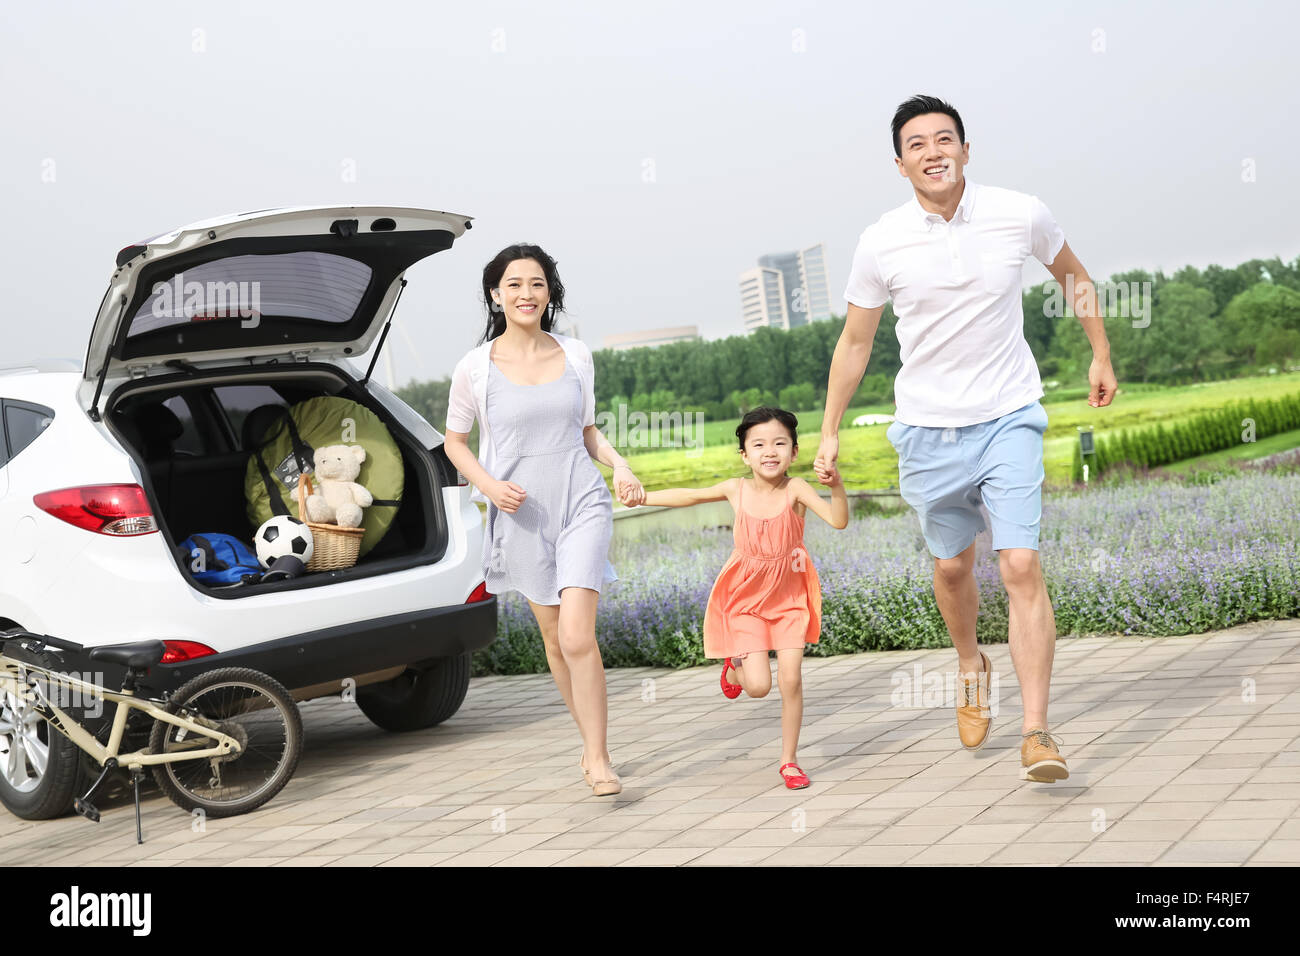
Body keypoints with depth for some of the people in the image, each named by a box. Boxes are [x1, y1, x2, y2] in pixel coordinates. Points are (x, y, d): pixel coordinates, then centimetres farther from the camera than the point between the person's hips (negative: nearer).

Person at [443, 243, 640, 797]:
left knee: (578, 636, -14)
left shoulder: (575, 356, 2)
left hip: (581, 504, 0)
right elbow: (454, 442, 7)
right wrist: (488, 484, -11)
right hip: (521, 514, 1)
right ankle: (592, 744, 31)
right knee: (554, 639, 12)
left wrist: (619, 464, -3)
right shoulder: (476, 367, -4)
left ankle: (598, 760, -5)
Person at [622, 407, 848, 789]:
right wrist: (645, 497, 1)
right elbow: (690, 495, 8)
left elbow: (838, 520, -30)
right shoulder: (736, 490, -8)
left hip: (789, 596, -1)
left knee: (791, 680, -5)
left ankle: (789, 761, 13)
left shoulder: (796, 490, -16)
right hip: (746, 599, 1)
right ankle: (735, 666, 30)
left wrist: (835, 484, -46)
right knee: (758, 686, -8)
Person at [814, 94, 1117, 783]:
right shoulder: (881, 244, -8)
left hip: (1009, 418, -1)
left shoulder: (1021, 216, -8)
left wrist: (1101, 356, 15)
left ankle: (1036, 731, -11)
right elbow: (854, 343, 4)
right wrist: (829, 433, 5)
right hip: (928, 429, 1)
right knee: (952, 565, 16)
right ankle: (970, 666, 46)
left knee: (1022, 568, -13)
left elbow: (1072, 275, 14)